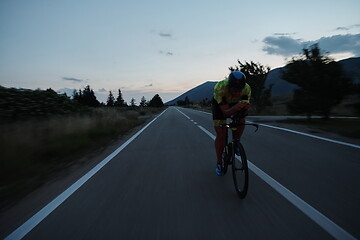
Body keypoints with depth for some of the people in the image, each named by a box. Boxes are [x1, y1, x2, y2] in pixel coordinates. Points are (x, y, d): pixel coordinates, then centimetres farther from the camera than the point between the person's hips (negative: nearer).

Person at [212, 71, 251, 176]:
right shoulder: (220, 87, -41)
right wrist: (237, 107, -59)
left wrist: (245, 108, -48)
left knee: (241, 120, -24)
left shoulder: (247, 88, -32)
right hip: (219, 104, -3)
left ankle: (236, 143, 7)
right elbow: (226, 112, -41)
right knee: (221, 135, -10)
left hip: (235, 103, 3)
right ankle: (219, 163, 7)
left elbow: (244, 112, -25)